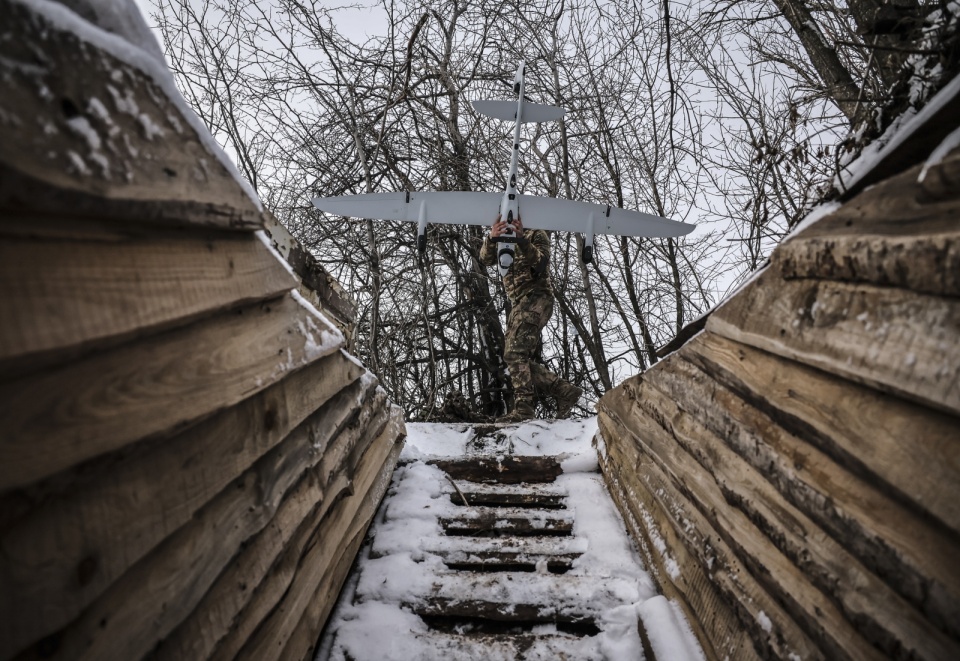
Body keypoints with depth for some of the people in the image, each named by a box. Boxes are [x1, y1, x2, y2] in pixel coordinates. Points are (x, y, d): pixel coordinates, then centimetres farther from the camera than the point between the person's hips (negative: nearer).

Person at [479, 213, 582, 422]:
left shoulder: (536, 235, 7)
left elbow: (541, 264, -14)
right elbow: (486, 259, -1)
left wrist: (522, 239, -27)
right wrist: (491, 238, -22)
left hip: (536, 298, -7)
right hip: (519, 304, 7)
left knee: (515, 353, -19)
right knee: (521, 359, 3)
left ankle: (524, 408, -19)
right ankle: (565, 390, 8)